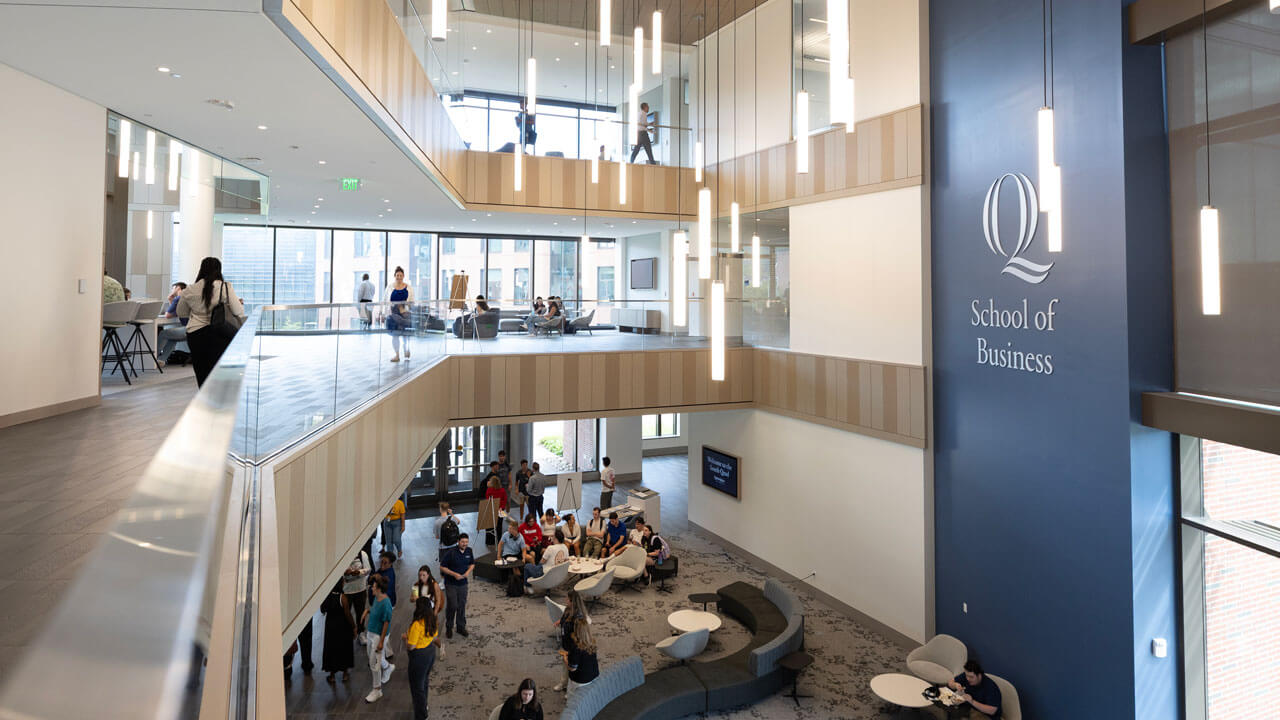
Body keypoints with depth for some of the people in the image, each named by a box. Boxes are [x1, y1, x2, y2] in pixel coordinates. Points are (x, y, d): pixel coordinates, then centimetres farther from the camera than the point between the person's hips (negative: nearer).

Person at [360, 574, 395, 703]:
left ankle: (377, 690, 19)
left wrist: (381, 641, -21)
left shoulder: (386, 603, -28)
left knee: (374, 664, 2)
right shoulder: (376, 598, -1)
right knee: (371, 655, 27)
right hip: (370, 632, 9)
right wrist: (368, 609, 1)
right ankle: (388, 667, 53)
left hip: (379, 635, -9)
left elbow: (386, 623, -24)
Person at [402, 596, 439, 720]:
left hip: (419, 656, -8)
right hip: (431, 652, 8)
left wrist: (405, 637, -8)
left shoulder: (417, 625, -31)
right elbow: (435, 636, 9)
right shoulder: (432, 620, -6)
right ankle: (424, 705, 51)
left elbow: (410, 646, -25)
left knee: (417, 687, 10)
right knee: (424, 681, 30)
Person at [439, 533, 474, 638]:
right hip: (451, 584, -4)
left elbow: (472, 564, 13)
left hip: (463, 583, 4)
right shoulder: (451, 553, -18)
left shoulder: (469, 551, -2)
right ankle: (449, 627, 17)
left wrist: (468, 571, -7)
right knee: (452, 606, -4)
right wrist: (454, 574, -21)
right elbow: (442, 567, -12)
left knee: (462, 606, 11)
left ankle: (461, 627, 26)